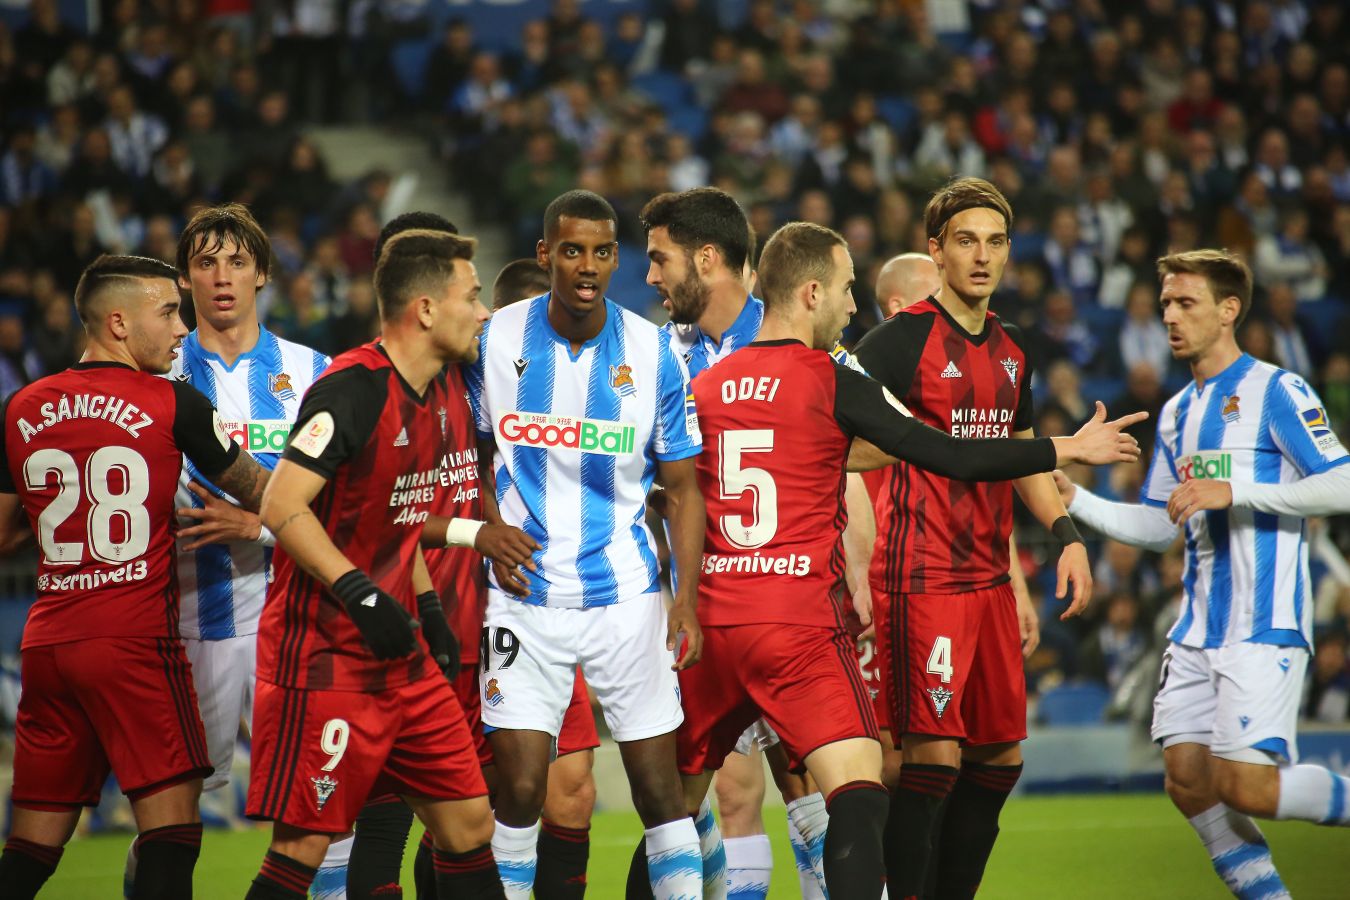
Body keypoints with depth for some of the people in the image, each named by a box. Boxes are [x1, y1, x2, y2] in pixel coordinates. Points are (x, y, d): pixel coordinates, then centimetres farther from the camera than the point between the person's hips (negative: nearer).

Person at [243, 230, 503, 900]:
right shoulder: (354, 388, -17)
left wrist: (426, 606, 16)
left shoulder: (433, 391, 12)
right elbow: (281, 507, -23)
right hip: (325, 657, -9)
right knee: (302, 845, -7)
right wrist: (359, 593, -27)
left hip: (400, 656, 9)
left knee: (469, 824, 8)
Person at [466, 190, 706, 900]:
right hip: (524, 596, 0)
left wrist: (687, 595, -8)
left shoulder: (653, 354, -2)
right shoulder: (495, 341, -1)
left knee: (658, 782, 0)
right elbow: (475, 458, 13)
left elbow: (681, 489, 2)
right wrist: (494, 535, -3)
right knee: (520, 784, -4)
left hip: (625, 595, 0)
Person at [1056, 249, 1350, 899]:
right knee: (1188, 782, -1)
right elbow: (1157, 527, 22)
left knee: (1245, 786, -17)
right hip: (1198, 628, 8)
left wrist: (1234, 492, -19)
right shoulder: (1177, 414, 17)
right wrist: (1074, 499, 9)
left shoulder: (1277, 392, -5)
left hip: (1265, 627, -8)